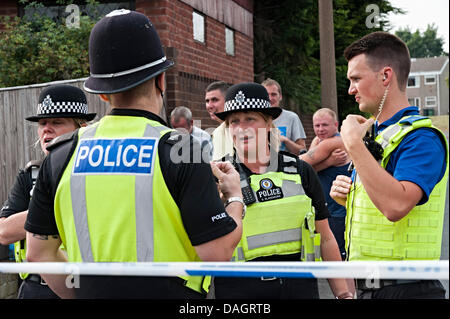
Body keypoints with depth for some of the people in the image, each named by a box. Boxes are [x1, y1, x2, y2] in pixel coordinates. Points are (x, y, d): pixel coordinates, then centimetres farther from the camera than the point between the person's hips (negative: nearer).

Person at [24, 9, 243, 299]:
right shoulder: (180, 149, -13)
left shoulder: (62, 155, 0)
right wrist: (236, 197, 4)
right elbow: (217, 251, -14)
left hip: (90, 292, 4)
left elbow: (39, 252, 6)